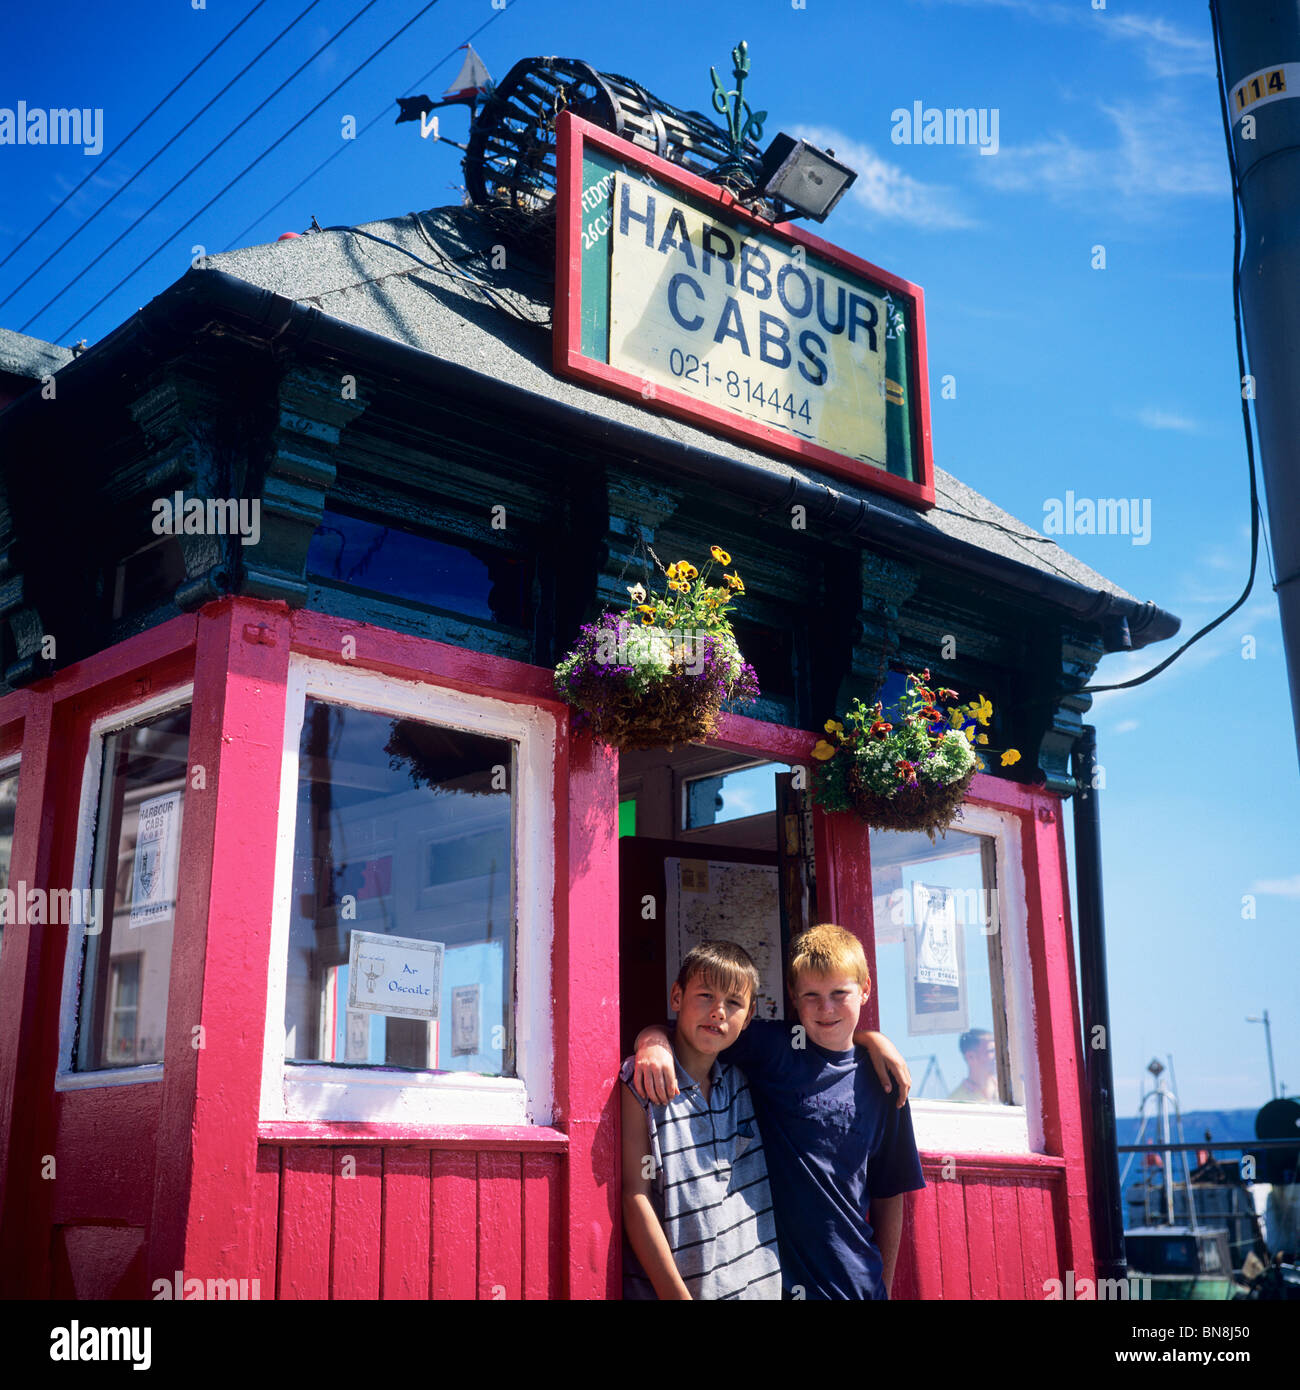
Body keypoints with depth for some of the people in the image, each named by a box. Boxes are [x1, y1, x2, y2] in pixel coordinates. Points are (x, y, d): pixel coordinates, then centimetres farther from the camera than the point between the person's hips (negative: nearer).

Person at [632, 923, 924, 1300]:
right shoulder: (770, 1048, -6)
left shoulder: (879, 1080, 3)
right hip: (771, 1274, -2)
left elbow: (889, 1194, 9)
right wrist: (654, 1040, -27)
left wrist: (885, 1285, 10)